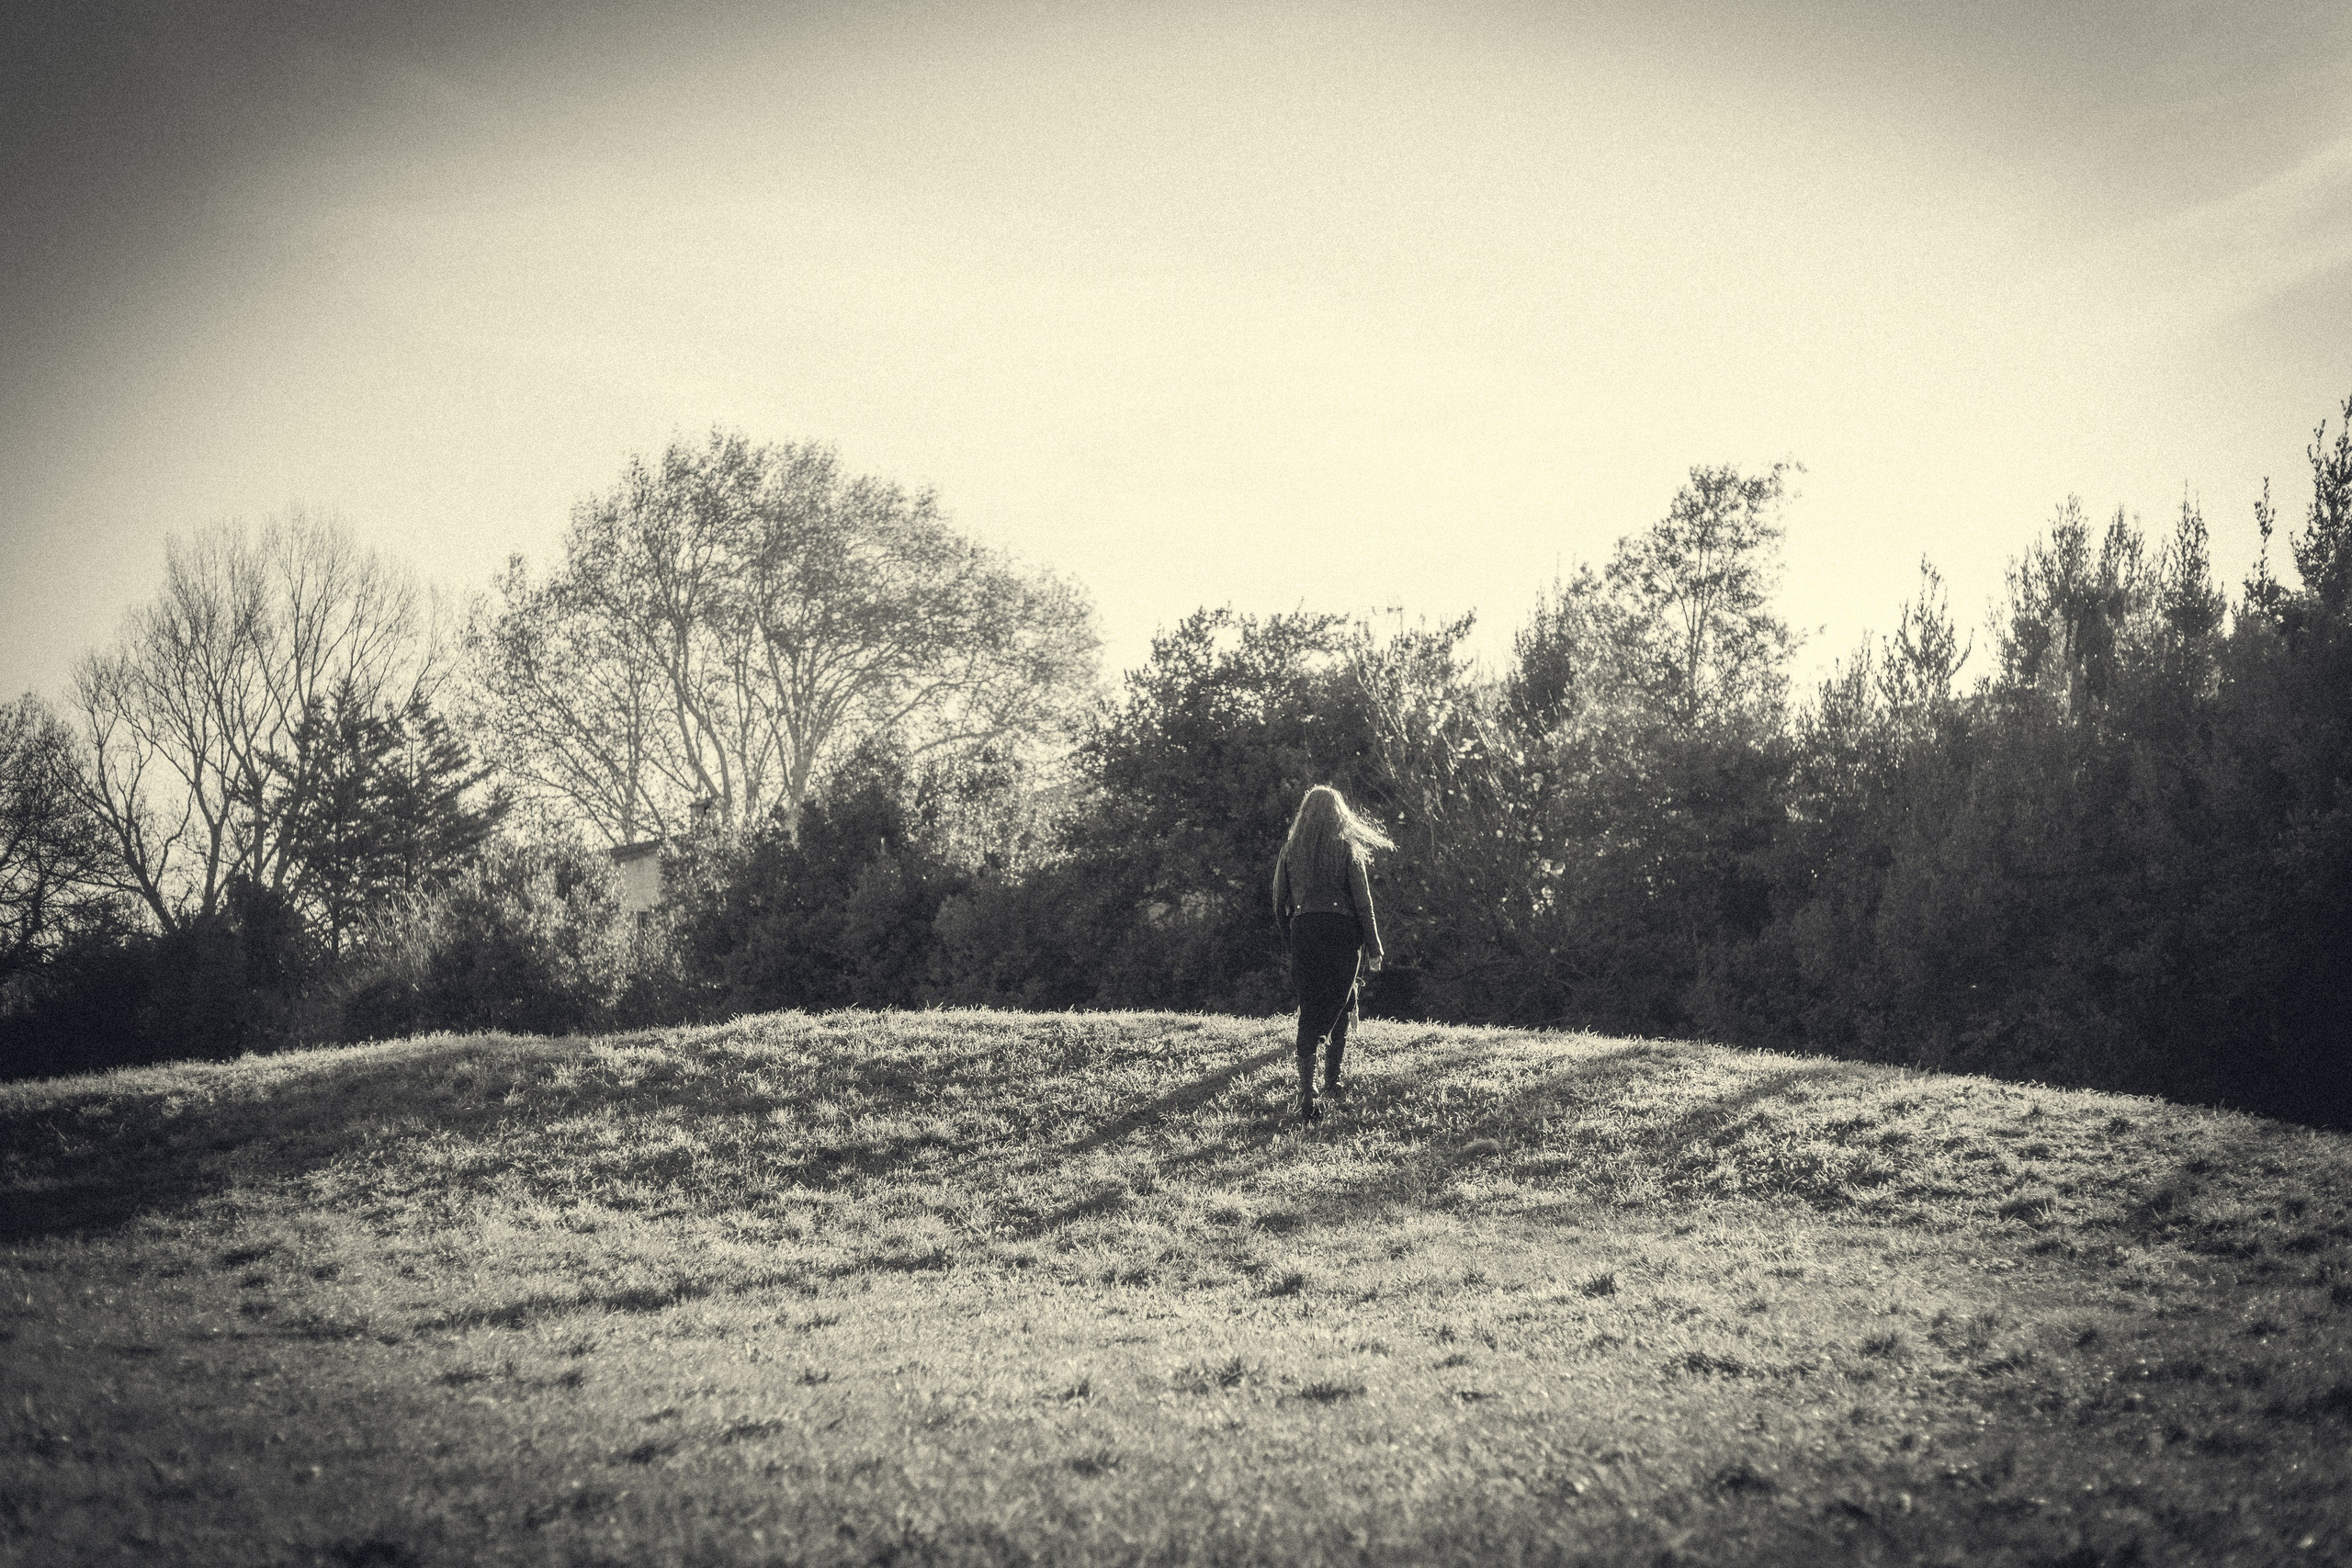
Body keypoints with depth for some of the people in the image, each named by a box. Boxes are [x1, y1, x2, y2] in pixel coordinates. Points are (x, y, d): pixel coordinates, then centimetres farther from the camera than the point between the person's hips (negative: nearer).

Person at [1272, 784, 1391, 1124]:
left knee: (1309, 1010, 4)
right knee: (1341, 1005, 16)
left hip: (1304, 930, 2)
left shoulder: (1290, 851, 5)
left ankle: (1307, 1094, -7)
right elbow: (1362, 901, -3)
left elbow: (1279, 906, 7)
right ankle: (1332, 1079, 17)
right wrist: (1373, 947, 3)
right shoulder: (1347, 849, -2)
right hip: (1342, 930, -2)